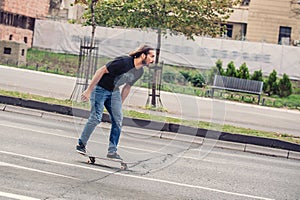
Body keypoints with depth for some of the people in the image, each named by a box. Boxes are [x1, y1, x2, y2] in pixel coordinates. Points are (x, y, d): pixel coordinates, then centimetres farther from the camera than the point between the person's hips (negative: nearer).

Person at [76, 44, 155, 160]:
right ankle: (81, 144, 3)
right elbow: (101, 71, -24)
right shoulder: (124, 62, -28)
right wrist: (88, 90, -23)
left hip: (114, 92, 7)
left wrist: (119, 105, 15)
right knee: (96, 118, -14)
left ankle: (112, 151, 3)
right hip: (100, 89, -7)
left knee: (118, 120, -4)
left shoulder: (140, 71, -3)